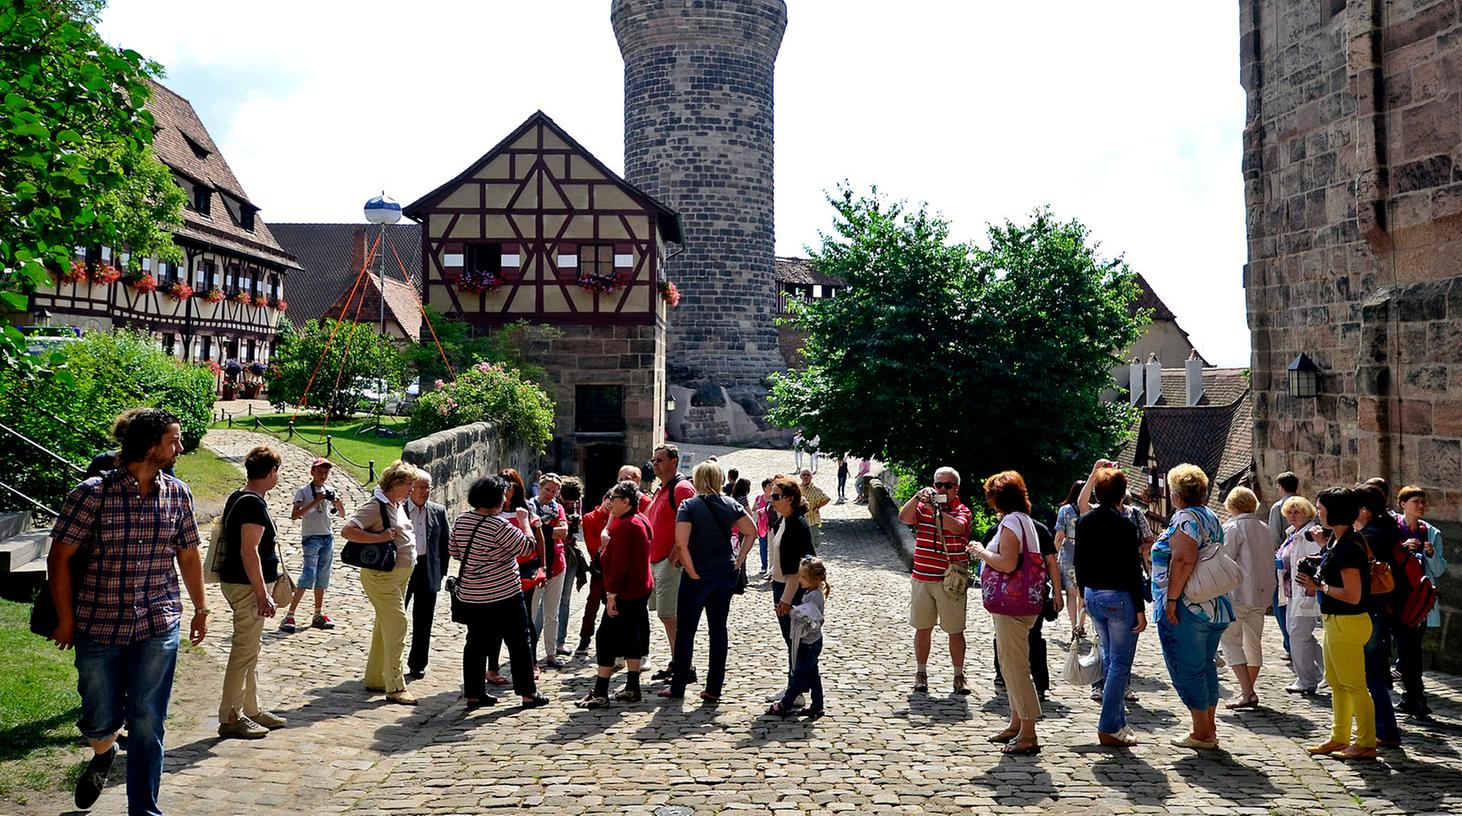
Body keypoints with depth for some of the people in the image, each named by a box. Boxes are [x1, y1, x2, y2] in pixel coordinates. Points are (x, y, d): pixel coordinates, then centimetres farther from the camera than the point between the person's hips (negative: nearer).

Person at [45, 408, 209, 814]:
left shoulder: (178, 494, 3)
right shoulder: (92, 493, -9)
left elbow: (188, 555, 13)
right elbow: (59, 557, -4)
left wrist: (201, 609, 16)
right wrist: (66, 620, -3)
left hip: (159, 626, 2)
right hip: (99, 625, -2)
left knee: (147, 722, 3)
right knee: (100, 719, 10)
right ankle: (102, 755, 46)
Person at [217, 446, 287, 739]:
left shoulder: (238, 498, 12)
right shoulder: (254, 504, -18)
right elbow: (249, 551, -23)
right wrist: (262, 594, -21)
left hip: (237, 582, 10)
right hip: (248, 586, -10)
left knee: (249, 652, 17)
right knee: (244, 653, -2)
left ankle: (251, 710, 27)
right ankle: (230, 718, 6)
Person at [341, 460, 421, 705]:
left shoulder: (398, 505, 13)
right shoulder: (375, 505, -14)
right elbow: (347, 531, -24)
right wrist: (380, 537, -26)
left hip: (401, 574, 10)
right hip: (382, 575, -10)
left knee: (385, 625, 15)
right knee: (397, 623, -12)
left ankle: (375, 678, 26)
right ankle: (395, 686, -8)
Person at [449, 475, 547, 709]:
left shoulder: (461, 521, 1)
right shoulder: (499, 526, -20)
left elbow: (453, 550, 12)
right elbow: (528, 547, -16)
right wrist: (524, 521, -4)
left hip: (470, 595, 6)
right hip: (504, 595, -6)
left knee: (476, 643, 13)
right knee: (519, 643, 6)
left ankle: (473, 694, 16)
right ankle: (528, 693, 12)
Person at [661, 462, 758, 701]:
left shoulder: (689, 506, -10)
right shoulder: (731, 504, 3)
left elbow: (681, 544, -19)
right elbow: (751, 532, 5)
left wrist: (693, 573, -11)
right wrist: (738, 561, 6)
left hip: (698, 576, -4)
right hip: (726, 574, 4)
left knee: (685, 631, 7)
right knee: (718, 629, 10)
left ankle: (677, 688, 14)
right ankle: (714, 689, 13)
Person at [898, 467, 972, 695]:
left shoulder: (962, 511, 0)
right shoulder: (922, 507, 8)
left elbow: (956, 527, -22)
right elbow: (903, 517, -10)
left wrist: (934, 508, -27)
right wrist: (917, 497, -22)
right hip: (922, 578, 2)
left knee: (955, 630, 3)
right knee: (922, 628, 9)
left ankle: (959, 676, 15)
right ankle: (921, 674, 20)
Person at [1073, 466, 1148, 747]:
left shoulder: (1084, 522, 4)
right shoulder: (1124, 525, -16)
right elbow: (1132, 570, -16)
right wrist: (1140, 609, -11)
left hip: (1093, 597, 7)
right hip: (1119, 598, -7)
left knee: (1109, 659, 17)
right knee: (1120, 663, 0)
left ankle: (1118, 721, 24)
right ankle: (1109, 728, 2)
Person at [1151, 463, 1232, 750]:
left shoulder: (1184, 517, -14)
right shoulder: (1212, 518, 14)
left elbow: (1184, 559, -26)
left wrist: (1171, 598, -22)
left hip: (1187, 608, -9)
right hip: (1215, 606, 9)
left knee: (1187, 669, 0)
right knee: (1205, 665, 17)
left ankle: (1201, 733, 5)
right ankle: (1209, 727, 24)